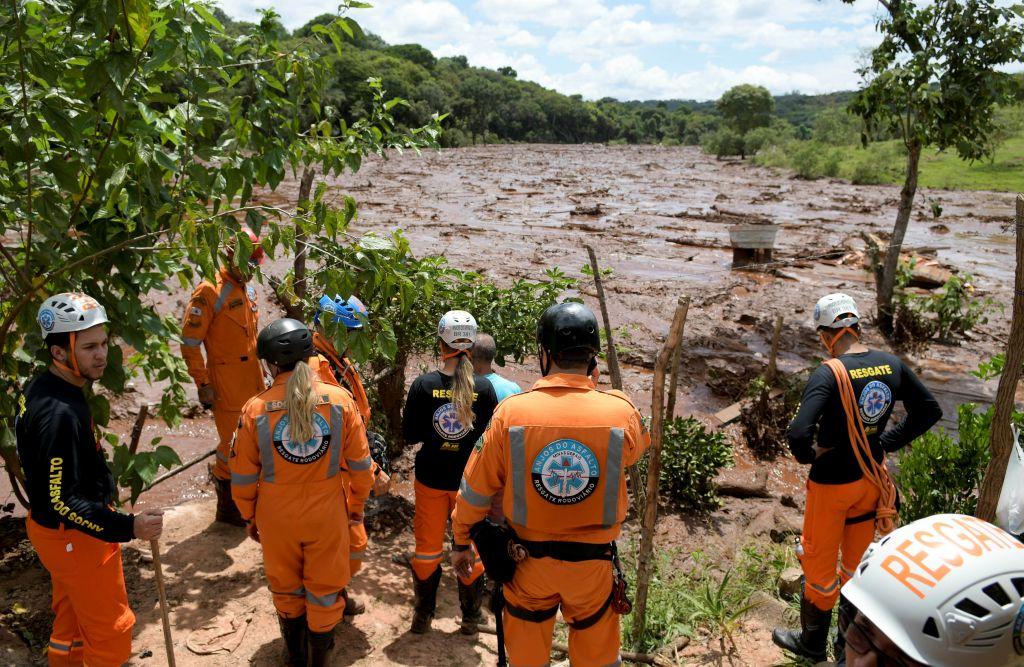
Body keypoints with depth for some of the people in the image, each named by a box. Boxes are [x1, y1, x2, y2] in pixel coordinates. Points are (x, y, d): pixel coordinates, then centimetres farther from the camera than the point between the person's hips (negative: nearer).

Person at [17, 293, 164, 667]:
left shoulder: (40, 388, -1)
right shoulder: (60, 413, -33)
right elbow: (63, 502, -31)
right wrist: (129, 528, -37)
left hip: (53, 529, 10)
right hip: (75, 538, -10)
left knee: (72, 615, 29)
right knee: (111, 633, 6)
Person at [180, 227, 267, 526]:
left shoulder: (248, 289, 12)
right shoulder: (209, 292, -13)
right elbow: (189, 341, -14)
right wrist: (202, 384, -14)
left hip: (253, 380, 8)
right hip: (227, 384, -7)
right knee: (233, 444, 2)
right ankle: (227, 507, 19)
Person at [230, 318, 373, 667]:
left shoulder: (256, 408, -14)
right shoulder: (340, 399, -14)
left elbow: (243, 476, -5)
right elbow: (360, 463, -6)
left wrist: (249, 517, 12)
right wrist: (357, 505, 10)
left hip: (276, 517, 1)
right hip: (327, 515, -1)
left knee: (286, 589, 24)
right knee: (325, 589, 19)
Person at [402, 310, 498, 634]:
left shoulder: (423, 384, -13)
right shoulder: (484, 388, -13)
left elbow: (409, 435, -8)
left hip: (430, 479, 0)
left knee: (427, 548, 16)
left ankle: (423, 616, 28)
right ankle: (471, 617, 28)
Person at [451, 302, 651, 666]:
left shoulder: (510, 412, -18)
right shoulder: (621, 412, -17)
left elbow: (475, 490, -7)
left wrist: (461, 541, 10)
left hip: (529, 558, 0)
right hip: (594, 562, 0)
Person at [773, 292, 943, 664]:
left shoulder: (829, 374, -26)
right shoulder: (891, 366, -6)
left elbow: (798, 436, -36)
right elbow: (929, 411, 8)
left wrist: (808, 456, -14)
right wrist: (886, 443, 8)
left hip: (832, 484, -6)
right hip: (872, 480, 6)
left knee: (820, 564, 15)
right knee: (857, 563, 23)